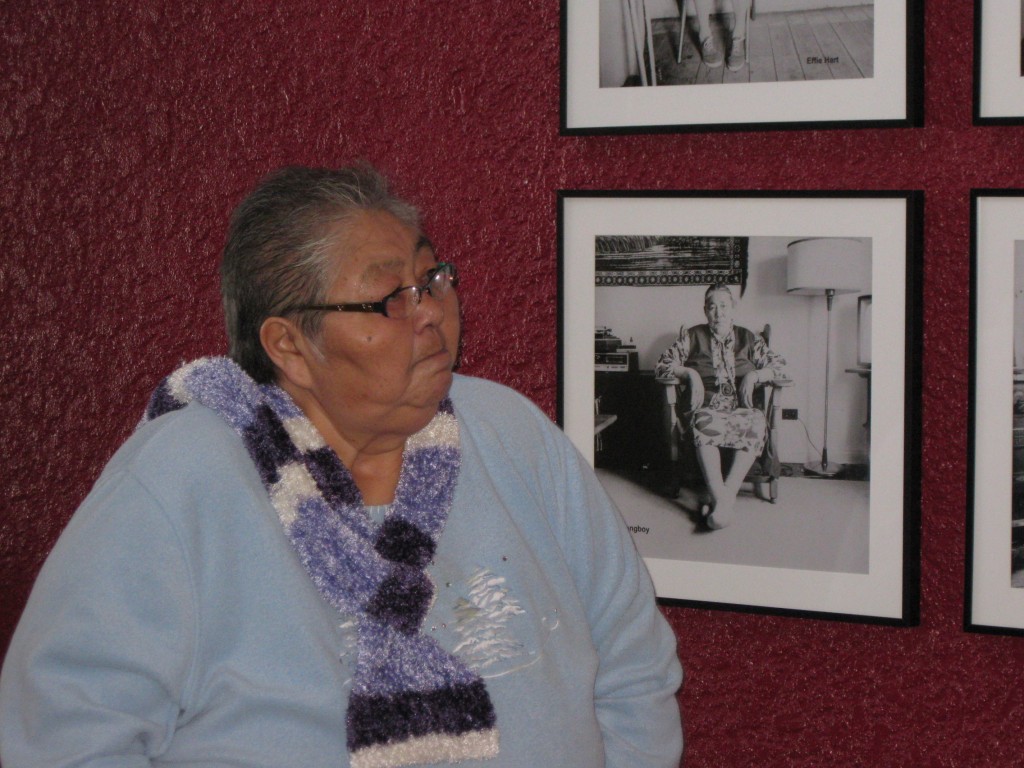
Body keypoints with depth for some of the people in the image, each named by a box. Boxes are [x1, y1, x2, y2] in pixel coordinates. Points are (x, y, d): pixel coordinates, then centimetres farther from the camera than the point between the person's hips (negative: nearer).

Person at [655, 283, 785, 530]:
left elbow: (779, 365, 14)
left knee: (756, 422, -37)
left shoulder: (749, 339, 19)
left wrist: (753, 376, -4)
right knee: (705, 423, -40)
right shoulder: (692, 336, 15)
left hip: (740, 408, 1)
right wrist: (689, 373, -6)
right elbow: (662, 365, 12)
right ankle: (724, 500, -47)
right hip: (707, 407, -1)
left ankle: (724, 497, -41)